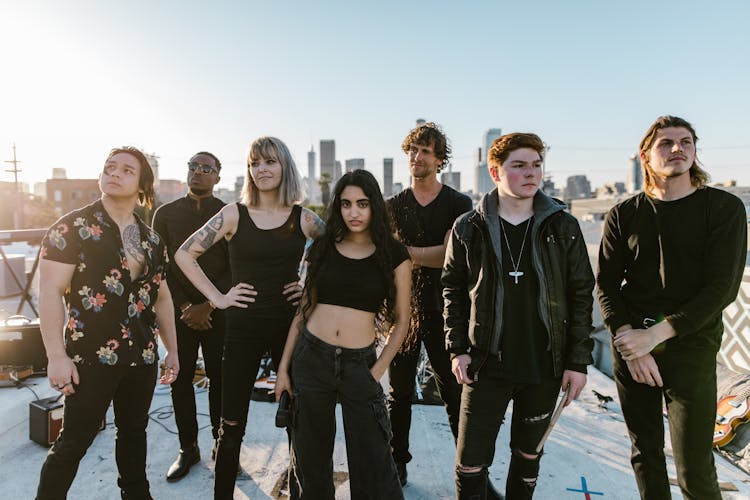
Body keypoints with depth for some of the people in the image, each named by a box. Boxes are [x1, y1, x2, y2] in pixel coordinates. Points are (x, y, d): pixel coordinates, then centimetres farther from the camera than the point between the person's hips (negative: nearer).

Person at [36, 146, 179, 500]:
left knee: (133, 431, 18)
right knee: (75, 440, 3)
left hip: (143, 355, 5)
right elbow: (50, 293, -11)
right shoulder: (73, 228, -7)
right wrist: (57, 356, -16)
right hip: (92, 356, -5)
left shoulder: (151, 239, 9)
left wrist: (172, 350, 14)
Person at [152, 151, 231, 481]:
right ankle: (188, 448, 21)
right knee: (180, 381, 6)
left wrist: (207, 306, -9)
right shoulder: (166, 214, 7)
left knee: (220, 379, 5)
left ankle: (222, 445, 21)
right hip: (180, 313, 2)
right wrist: (184, 306, -5)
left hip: (218, 313, -1)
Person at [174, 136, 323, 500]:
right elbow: (184, 255, 1)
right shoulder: (234, 214, -2)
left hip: (290, 324, 1)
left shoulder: (304, 219, 1)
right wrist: (217, 298, -3)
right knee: (232, 423, 6)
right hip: (243, 327, -1)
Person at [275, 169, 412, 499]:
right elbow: (304, 310, 8)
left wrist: (376, 373, -7)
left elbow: (401, 321, 1)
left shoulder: (394, 256, -3)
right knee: (310, 459, 14)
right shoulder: (322, 248, 4)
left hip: (359, 364, -2)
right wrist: (283, 368, 5)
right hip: (310, 358, 2)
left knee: (372, 461, 3)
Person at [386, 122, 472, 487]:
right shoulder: (394, 206, 8)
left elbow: (452, 255, -14)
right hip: (402, 309, 3)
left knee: (455, 394, 5)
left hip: (443, 311, -2)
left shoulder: (458, 204, 0)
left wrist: (404, 252, -16)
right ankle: (397, 465, 26)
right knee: (399, 393, 11)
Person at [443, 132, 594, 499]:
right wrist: (457, 348, -2)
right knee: (471, 460, 2)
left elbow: (581, 295, 1)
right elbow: (453, 289, 4)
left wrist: (578, 361, -2)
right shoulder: (468, 228, -3)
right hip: (487, 365, -1)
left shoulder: (563, 227, -2)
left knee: (528, 453, 19)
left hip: (545, 368, 1)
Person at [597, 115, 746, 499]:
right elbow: (606, 284, 1)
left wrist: (655, 334, -17)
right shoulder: (623, 214, 4)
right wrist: (629, 339, -12)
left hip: (690, 346, -2)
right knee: (644, 452, 14)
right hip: (631, 345, 3)